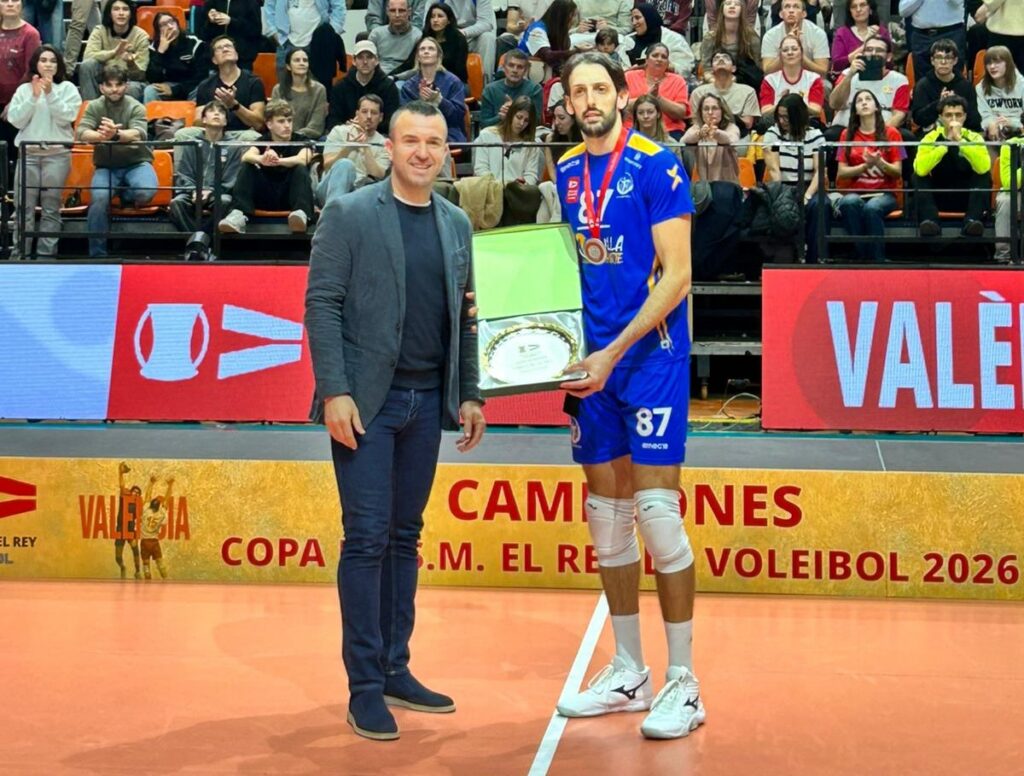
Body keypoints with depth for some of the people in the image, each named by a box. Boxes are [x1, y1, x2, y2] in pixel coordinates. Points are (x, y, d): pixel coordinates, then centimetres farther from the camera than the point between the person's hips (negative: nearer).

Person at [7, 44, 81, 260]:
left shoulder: (67, 88, 7)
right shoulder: (24, 89, 10)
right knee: (23, 207, -3)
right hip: (28, 153, 1)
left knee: (51, 208, -1)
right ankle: (19, 254, 0)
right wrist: (33, 97, -7)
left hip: (57, 154, -1)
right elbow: (16, 120, 2)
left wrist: (50, 94, -12)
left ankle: (46, 254, 3)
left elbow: (66, 117, -5)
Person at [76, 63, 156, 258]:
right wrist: (101, 136, -38)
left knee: (146, 192, -32)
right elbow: (82, 133, -15)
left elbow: (138, 134, -25)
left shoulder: (136, 107, -6)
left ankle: (126, 195, 7)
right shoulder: (94, 107, 1)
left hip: (136, 162, -1)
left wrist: (116, 134, -48)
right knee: (98, 199, -28)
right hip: (106, 166, 1)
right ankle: (97, 254, -14)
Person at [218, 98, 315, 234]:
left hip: (290, 197, -2)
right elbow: (246, 157, -17)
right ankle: (238, 215, -37)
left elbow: (303, 159, -23)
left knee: (301, 169, -26)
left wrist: (278, 161, -42)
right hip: (264, 198, 2)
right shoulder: (263, 142, 6)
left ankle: (301, 213, -50)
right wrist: (262, 160, -41)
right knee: (246, 167, -18)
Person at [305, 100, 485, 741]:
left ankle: (395, 670, 19)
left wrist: (469, 394, 11)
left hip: (427, 399, 5)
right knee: (367, 538, -4)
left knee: (404, 537, 10)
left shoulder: (457, 224, 12)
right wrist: (335, 392, -16)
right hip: (367, 399, -5)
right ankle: (365, 686, 3)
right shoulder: (349, 214, -4)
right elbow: (322, 304, -8)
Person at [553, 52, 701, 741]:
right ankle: (627, 673, 21)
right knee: (606, 515, 9)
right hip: (591, 361, 6)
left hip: (651, 355, -6)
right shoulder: (565, 173, 11)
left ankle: (683, 684, 3)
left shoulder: (656, 165, -7)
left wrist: (613, 353, -19)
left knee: (657, 511, -8)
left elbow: (677, 275, -12)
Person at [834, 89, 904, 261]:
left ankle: (877, 260, -27)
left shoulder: (891, 133, 6)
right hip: (856, 192, 1)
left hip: (884, 193, -1)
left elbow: (897, 172, 2)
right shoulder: (847, 135, 10)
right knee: (849, 203, -36)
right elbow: (842, 172, 4)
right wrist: (865, 165, -12)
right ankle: (861, 257, -29)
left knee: (872, 208, -36)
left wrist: (879, 162, -17)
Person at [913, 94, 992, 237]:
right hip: (938, 197, 0)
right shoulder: (931, 138, -8)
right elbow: (920, 170, -28)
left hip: (967, 197, 0)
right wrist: (946, 143, -27)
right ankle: (929, 221, -36)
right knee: (918, 177, -23)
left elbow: (983, 168, -28)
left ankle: (972, 221, -35)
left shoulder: (974, 138, -7)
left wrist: (960, 140, -29)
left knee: (984, 176, -24)